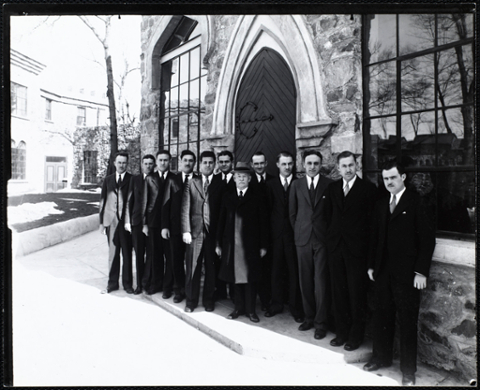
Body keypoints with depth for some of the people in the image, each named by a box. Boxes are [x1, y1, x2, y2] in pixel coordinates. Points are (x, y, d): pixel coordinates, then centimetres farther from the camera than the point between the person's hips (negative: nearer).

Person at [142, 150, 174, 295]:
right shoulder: (149, 179, 7)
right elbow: (145, 201, 6)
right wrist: (144, 223, 2)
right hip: (153, 222, 2)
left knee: (170, 255, 3)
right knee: (154, 254, 8)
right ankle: (155, 284, 23)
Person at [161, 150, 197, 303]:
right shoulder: (172, 180, 5)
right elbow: (166, 204, 3)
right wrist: (165, 226, -3)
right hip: (176, 227, 1)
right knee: (176, 260, 7)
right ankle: (179, 289, 23)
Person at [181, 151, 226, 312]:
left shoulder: (221, 183, 4)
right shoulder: (192, 183, 7)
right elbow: (185, 208, 2)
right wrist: (186, 231, -6)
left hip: (213, 232, 0)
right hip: (195, 231, 1)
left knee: (211, 268, 7)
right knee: (193, 268, 5)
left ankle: (208, 300, 23)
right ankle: (191, 300, 19)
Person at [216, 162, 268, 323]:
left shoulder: (257, 198, 0)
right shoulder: (227, 197, 8)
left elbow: (263, 223, -1)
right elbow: (222, 221, 7)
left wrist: (263, 245, -4)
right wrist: (219, 243, 4)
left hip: (251, 245, -2)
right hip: (232, 244, 3)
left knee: (250, 278, 4)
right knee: (236, 276, 9)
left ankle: (250, 309, 18)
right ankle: (239, 307, 23)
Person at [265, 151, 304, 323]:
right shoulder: (270, 184, 6)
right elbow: (268, 209, 1)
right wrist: (268, 233, -4)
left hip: (294, 233, -1)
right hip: (276, 233, 1)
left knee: (294, 270, 4)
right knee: (276, 269, 9)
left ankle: (295, 306, 17)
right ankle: (277, 303, 24)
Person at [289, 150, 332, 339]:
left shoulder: (329, 184, -1)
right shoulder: (296, 185, 7)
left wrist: (329, 234, 2)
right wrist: (298, 231, 9)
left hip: (322, 238, -2)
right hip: (303, 238, 3)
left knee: (321, 281, -1)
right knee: (305, 280, 8)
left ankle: (321, 322, 10)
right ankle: (309, 317, 22)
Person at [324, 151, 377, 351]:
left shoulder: (368, 188, -4)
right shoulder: (332, 188, 9)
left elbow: (372, 219, -5)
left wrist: (366, 243, -7)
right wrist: (331, 238, 6)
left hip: (357, 249, -4)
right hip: (336, 247, 4)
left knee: (357, 293, 4)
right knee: (338, 291, 10)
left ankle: (356, 335, 20)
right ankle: (341, 331, 24)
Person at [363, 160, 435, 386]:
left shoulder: (416, 202, -6)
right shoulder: (380, 205, 10)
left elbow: (427, 238, -9)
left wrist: (421, 271, -12)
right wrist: (371, 265, 9)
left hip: (407, 274, -5)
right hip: (383, 272, 5)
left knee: (407, 322, 6)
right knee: (382, 317, 13)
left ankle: (408, 370, 21)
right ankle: (381, 357, 31)